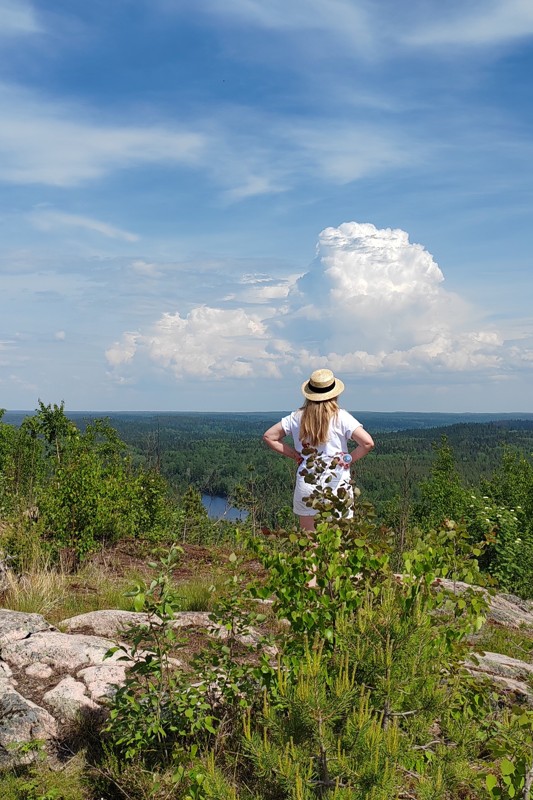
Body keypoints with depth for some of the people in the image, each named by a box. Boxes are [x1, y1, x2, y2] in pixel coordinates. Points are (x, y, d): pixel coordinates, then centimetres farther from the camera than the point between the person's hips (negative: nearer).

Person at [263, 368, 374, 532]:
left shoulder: (297, 417, 3)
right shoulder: (340, 417, -8)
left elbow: (268, 436, 9)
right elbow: (368, 442, -16)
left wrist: (295, 455, 9)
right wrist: (349, 459, 0)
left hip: (305, 484, 3)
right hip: (336, 485, -3)